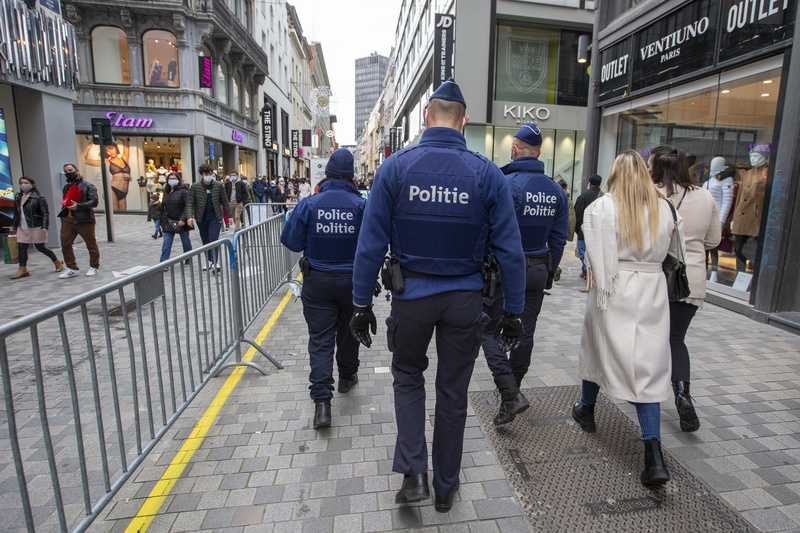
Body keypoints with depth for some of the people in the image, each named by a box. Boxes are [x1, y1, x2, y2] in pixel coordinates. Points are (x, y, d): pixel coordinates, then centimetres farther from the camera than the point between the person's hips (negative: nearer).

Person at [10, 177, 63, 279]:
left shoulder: (38, 198, -9)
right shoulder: (18, 198, 11)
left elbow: (45, 213, -12)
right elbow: (16, 213, 19)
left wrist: (44, 227, -19)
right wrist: (14, 225, 19)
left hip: (36, 227, -6)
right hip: (22, 228, 6)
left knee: (40, 247, 2)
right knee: (22, 248, 4)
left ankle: (57, 262, 21)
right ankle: (22, 270, 11)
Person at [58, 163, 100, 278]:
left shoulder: (88, 186, -3)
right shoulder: (66, 187, 20)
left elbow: (94, 202, -15)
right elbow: (65, 201, 27)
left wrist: (78, 206, -25)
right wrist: (63, 214, 13)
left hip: (84, 220, -6)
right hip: (67, 219, 6)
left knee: (91, 245, 3)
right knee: (65, 244, 3)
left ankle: (94, 267, 18)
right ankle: (72, 268, 13)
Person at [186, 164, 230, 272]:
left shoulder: (218, 186, -2)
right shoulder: (195, 187, -2)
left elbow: (224, 201, 5)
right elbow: (190, 203, -6)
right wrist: (189, 216, -20)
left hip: (215, 217, -2)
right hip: (201, 218, 2)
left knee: (214, 240, -11)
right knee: (205, 241, 13)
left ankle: (215, 263, -15)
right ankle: (209, 261, 25)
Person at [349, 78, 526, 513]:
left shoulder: (396, 166, -6)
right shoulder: (487, 173, -5)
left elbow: (370, 243, -8)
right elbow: (509, 249, -6)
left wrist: (362, 304, 1)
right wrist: (513, 312, 4)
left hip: (411, 295, 0)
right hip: (464, 299, 1)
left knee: (407, 378, 25)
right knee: (452, 392, 17)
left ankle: (413, 473, 17)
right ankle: (445, 487, 35)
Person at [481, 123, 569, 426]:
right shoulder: (556, 191, 5)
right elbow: (559, 239, 8)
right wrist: (548, 273, 16)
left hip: (504, 269, -6)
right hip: (537, 272, 6)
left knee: (490, 330, 4)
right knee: (525, 333, 16)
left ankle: (510, 394, -6)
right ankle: (512, 389, 33)